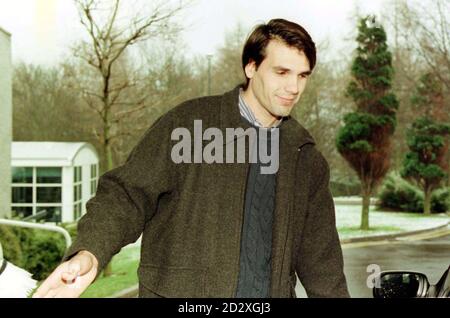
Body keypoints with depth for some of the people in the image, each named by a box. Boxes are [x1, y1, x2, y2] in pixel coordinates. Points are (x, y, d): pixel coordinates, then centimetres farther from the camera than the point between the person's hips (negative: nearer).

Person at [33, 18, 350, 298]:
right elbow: (128, 193, -8)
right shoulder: (189, 123, -4)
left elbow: (320, 257, 14)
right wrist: (90, 253, -24)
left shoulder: (308, 159, 9)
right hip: (180, 291, -4)